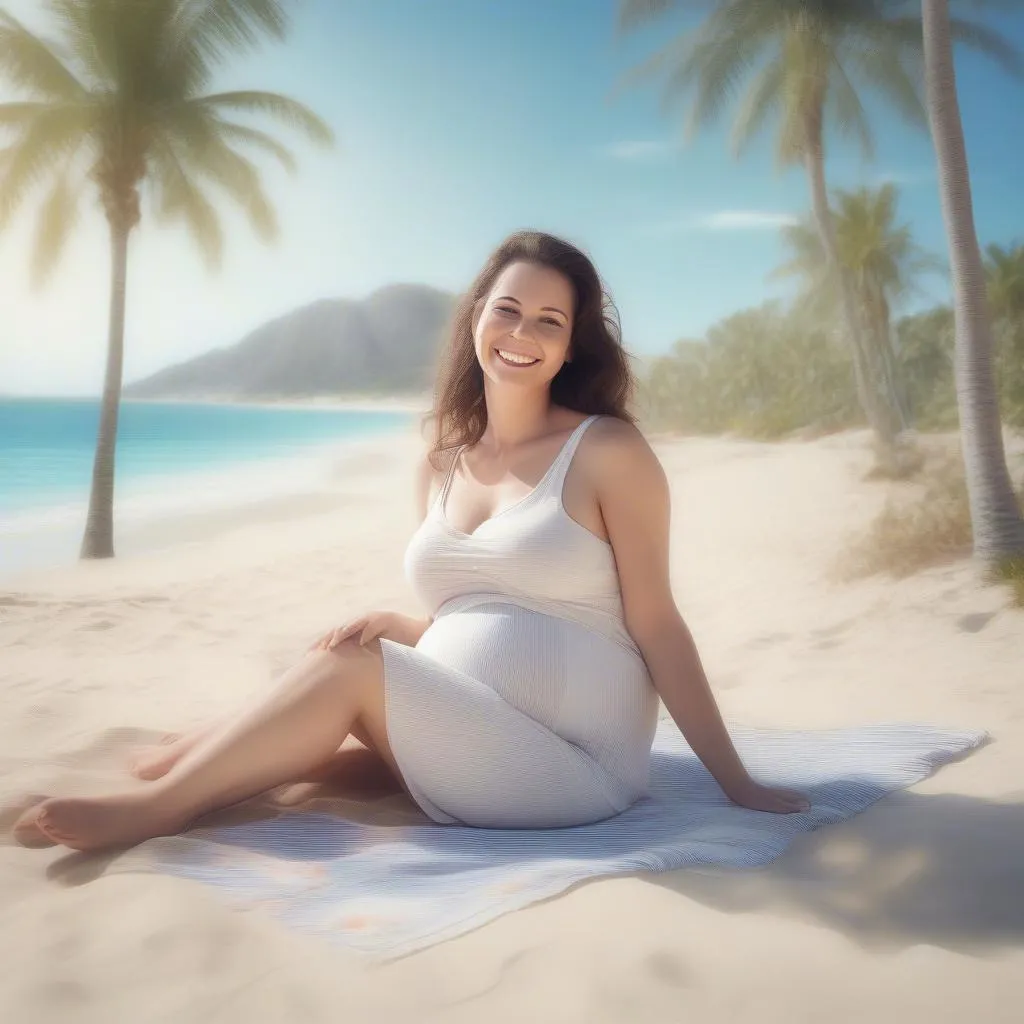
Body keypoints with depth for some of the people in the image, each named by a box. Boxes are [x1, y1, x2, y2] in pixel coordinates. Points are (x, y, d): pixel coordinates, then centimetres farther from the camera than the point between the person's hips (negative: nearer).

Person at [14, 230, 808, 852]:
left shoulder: (608, 450, -8)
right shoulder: (442, 465, 10)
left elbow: (656, 625, -7)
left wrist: (735, 783, -7)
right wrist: (393, 626, -4)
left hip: (574, 766, -6)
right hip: (451, 740, 6)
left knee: (346, 670, -19)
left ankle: (155, 808, -8)